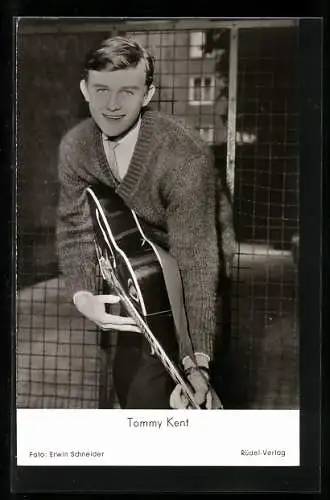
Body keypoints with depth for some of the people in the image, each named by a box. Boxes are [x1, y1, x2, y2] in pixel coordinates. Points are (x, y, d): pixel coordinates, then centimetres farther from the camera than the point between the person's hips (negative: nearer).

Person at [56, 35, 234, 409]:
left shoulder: (186, 158, -32)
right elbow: (75, 227, -12)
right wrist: (82, 296, -32)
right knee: (127, 382, 21)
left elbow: (194, 261, -34)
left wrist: (197, 363, -39)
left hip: (178, 293, -6)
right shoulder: (75, 146, -12)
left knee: (147, 392, -11)